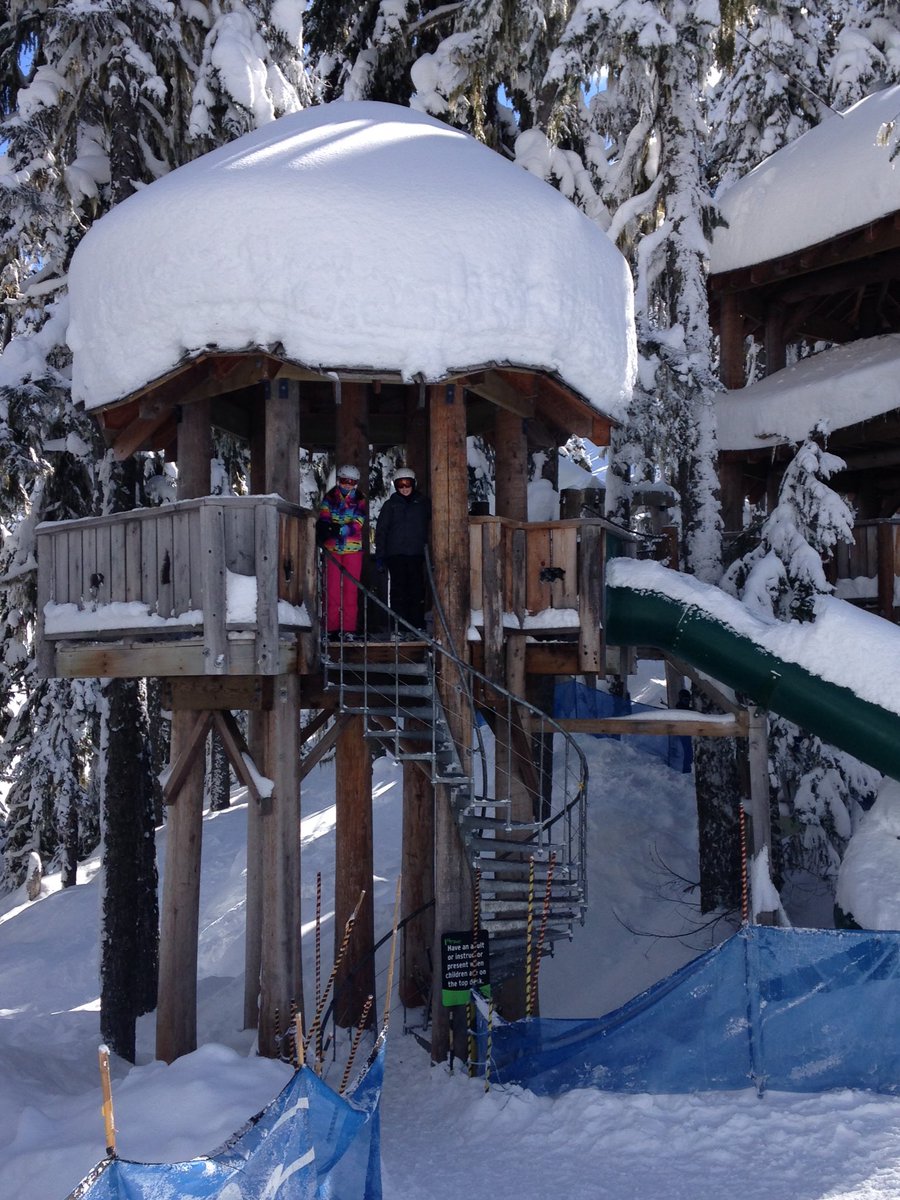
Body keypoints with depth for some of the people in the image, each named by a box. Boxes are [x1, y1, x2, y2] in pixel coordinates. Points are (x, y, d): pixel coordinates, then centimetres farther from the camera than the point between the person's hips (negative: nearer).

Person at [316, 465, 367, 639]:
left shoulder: (360, 501, 3)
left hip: (352, 549, -1)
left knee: (351, 588, -2)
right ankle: (332, 628, 3)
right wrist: (323, 528, -28)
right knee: (332, 588, 0)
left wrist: (340, 529, -26)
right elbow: (323, 517, -5)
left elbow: (357, 525, -9)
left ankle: (348, 628, 1)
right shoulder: (329, 498, 8)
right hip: (332, 548, 1)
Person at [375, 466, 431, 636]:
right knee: (398, 590, -2)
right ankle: (400, 627, 1)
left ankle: (418, 624, 6)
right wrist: (379, 556, 1)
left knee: (417, 590, 0)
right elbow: (381, 530, 6)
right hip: (396, 553, 0)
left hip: (417, 553, 0)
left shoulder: (423, 503, 8)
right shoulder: (390, 505, 7)